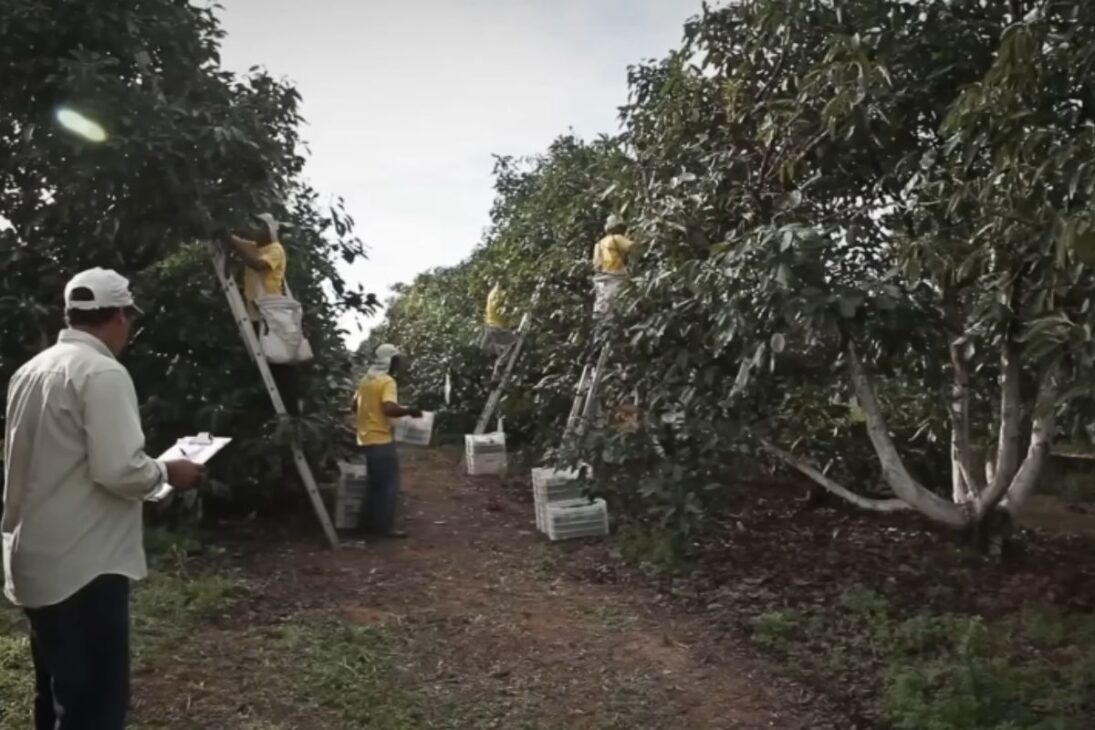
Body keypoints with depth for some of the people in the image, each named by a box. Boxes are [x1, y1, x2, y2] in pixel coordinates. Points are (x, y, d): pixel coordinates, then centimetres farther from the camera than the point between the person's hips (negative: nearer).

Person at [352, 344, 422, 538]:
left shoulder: (366, 380, 13)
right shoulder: (387, 381, -14)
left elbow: (355, 406, 20)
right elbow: (389, 409, -28)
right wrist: (410, 411, -14)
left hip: (366, 438, 9)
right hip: (381, 439, -9)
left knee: (374, 483, 17)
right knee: (388, 484, -1)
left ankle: (368, 524, 22)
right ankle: (386, 527, 1)